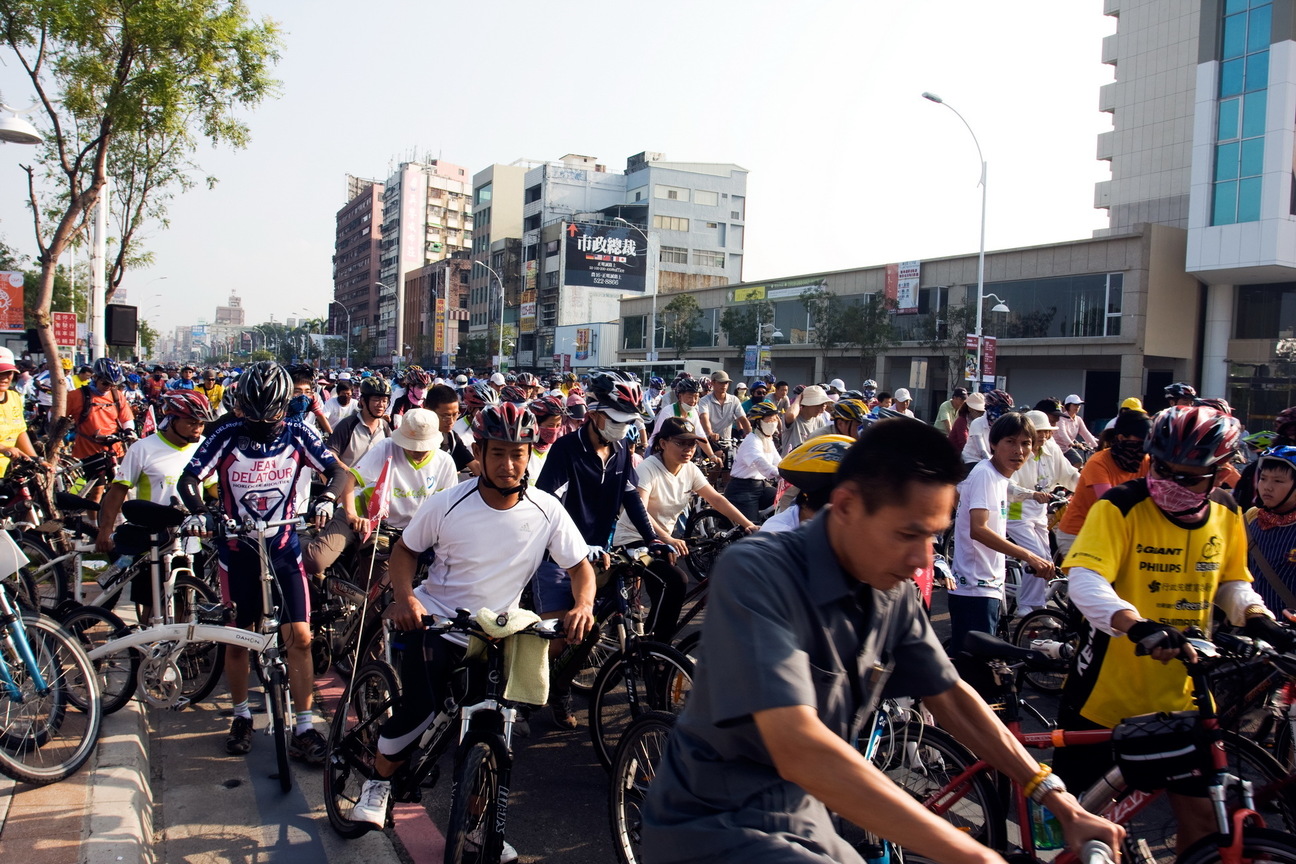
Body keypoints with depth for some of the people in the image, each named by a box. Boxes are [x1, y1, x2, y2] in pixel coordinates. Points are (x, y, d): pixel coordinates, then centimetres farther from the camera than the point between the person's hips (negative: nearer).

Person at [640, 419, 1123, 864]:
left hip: (803, 821, 7)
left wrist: (1059, 800, 1)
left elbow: (951, 697, 9)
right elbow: (799, 749, -35)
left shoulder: (892, 590, -4)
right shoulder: (754, 574, -26)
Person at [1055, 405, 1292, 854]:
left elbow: (1233, 584, 17)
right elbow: (1084, 582, -28)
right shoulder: (1120, 508, -16)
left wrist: (1259, 618, -4)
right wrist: (1139, 626, -45)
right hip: (1106, 691, -4)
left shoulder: (1226, 517, 2)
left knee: (1202, 816, 9)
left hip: (1181, 695, 4)